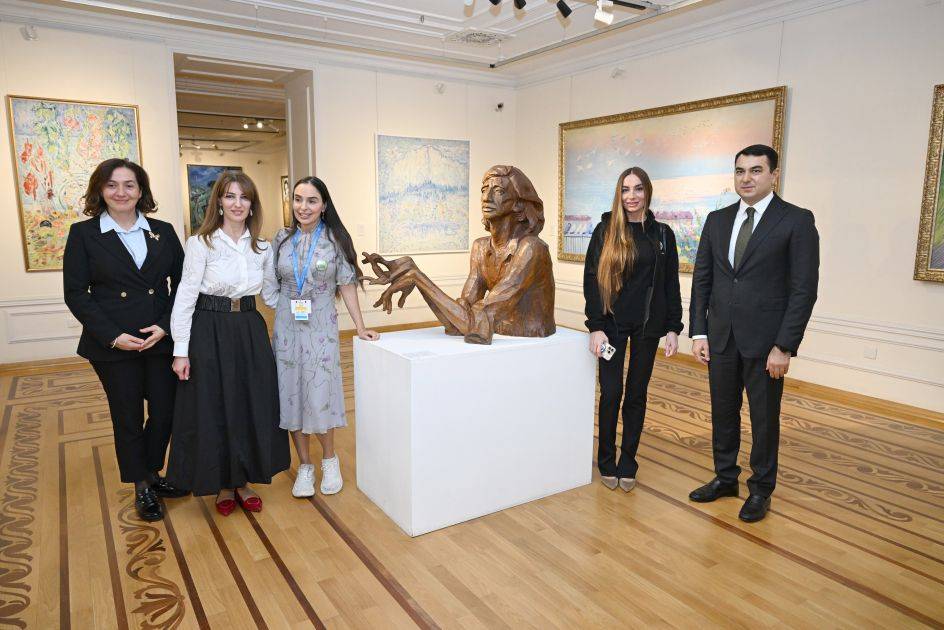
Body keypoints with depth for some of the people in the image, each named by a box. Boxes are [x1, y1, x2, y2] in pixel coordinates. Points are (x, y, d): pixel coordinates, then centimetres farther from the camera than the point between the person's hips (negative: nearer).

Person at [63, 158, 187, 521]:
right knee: (128, 418, 9)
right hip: (113, 345, -2)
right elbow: (75, 293, -4)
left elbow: (181, 284, 4)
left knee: (165, 412, 7)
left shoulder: (163, 232, 5)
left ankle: (152, 473, 33)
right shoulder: (83, 234, -1)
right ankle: (141, 488, 28)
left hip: (162, 339, 2)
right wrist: (113, 337, -13)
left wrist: (165, 326, -10)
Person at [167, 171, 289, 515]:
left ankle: (243, 481, 28)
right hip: (210, 332, -4)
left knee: (253, 406, 9)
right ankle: (223, 486, 24)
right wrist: (181, 350, -11)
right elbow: (185, 297, -9)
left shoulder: (262, 248, 6)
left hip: (250, 331, 4)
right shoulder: (201, 243, -7)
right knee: (213, 408, 5)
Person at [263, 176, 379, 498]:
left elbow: (347, 285, -2)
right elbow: (271, 285, 11)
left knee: (319, 396, -3)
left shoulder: (335, 240, -3)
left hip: (321, 328, -3)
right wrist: (284, 308, -1)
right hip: (286, 328, 3)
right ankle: (304, 466, 22)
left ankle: (329, 459, 22)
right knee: (291, 395, 6)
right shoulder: (282, 239, 4)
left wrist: (360, 327, -5)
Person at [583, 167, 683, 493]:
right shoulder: (605, 230, -2)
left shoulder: (662, 234, 4)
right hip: (612, 323, -2)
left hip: (648, 325, 2)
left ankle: (628, 463, 22)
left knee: (636, 395, 9)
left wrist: (673, 328, 0)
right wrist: (596, 326, -12)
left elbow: (671, 285, 6)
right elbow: (591, 280, -5)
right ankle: (606, 461, 19)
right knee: (611, 394, 0)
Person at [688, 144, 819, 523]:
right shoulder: (717, 220, 7)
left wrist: (784, 346, -14)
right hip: (720, 337, 4)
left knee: (764, 418, 10)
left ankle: (760, 490, 27)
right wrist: (699, 332, 3)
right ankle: (725, 478, 33)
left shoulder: (797, 221, -6)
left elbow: (804, 290, -10)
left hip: (765, 341, -4)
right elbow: (701, 280, 9)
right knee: (723, 412, 15)